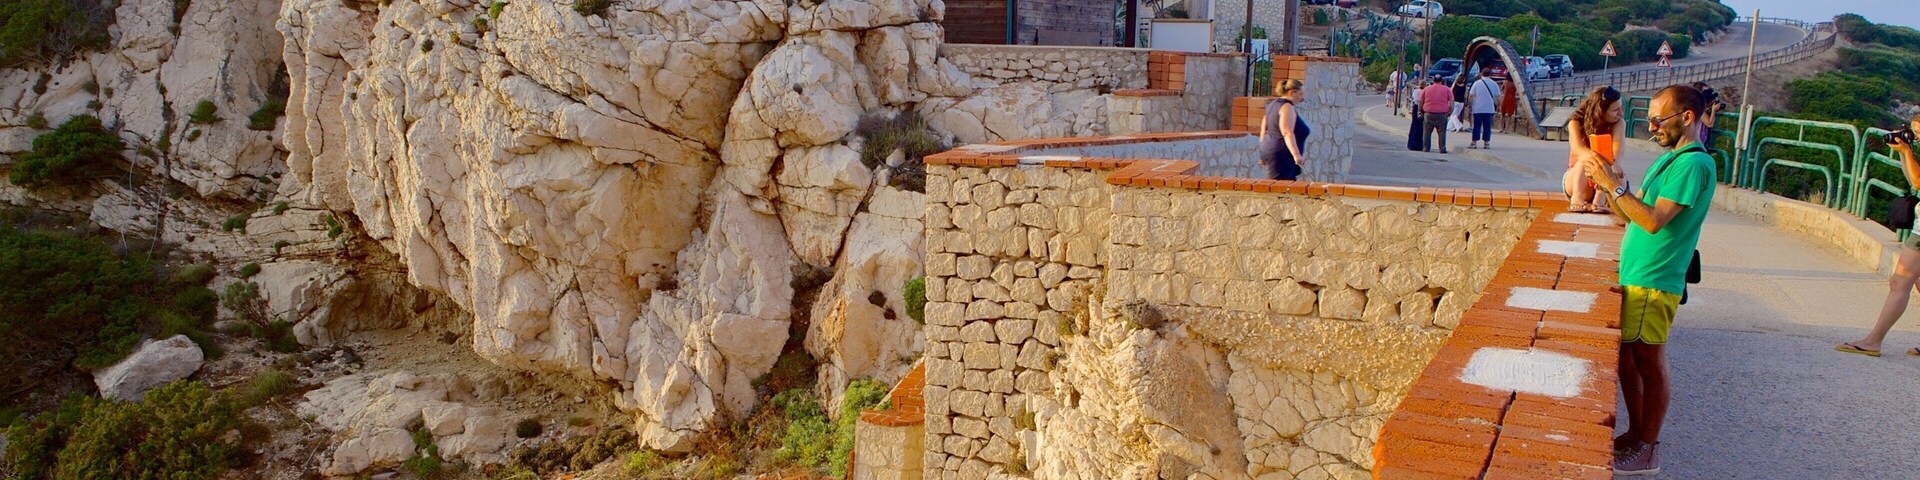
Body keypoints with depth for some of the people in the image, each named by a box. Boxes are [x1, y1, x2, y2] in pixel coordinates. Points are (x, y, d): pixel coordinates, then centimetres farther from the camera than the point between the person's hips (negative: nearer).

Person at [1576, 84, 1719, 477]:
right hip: (1635, 277, 9)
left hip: (1653, 283, -9)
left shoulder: (1693, 163, -15)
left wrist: (1614, 184, -20)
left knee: (1648, 364, -1)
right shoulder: (1670, 158, 16)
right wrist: (1607, 185, 0)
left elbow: (1653, 221, -23)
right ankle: (1635, 436, 27)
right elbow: (1631, 216, 14)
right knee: (1626, 359, 15)